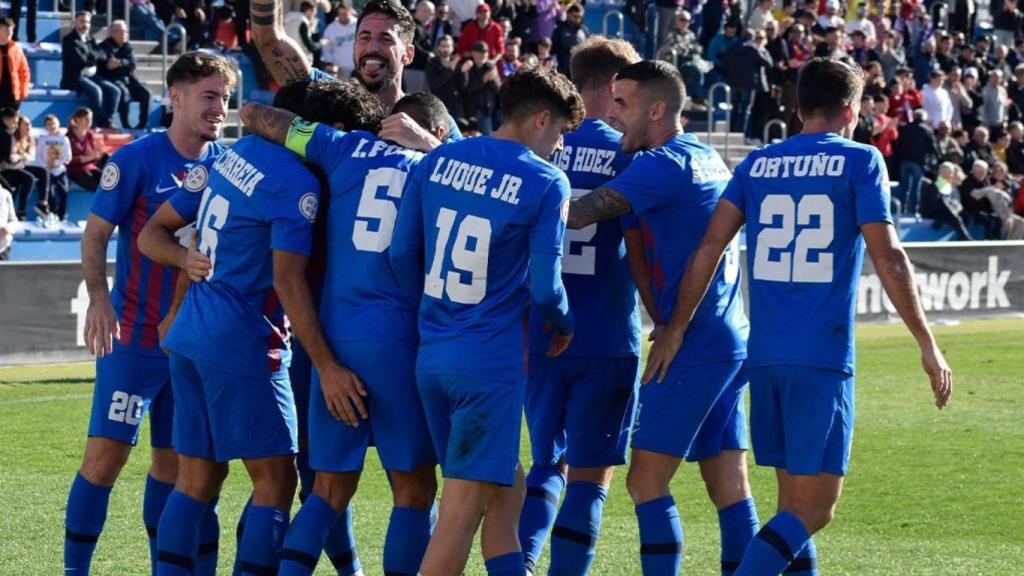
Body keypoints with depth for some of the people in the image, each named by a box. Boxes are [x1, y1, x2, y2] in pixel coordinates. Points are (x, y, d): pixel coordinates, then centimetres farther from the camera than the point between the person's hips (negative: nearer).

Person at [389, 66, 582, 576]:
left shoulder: (438, 161, 7)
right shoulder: (545, 182, -9)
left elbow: (402, 253, 9)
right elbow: (544, 286, -10)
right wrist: (564, 326, 11)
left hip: (431, 355, 7)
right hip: (491, 361, -6)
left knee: (506, 490, 19)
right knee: (464, 506, -4)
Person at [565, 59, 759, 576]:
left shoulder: (663, 165, -13)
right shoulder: (707, 158, 15)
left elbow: (582, 214, -20)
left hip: (694, 345, -9)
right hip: (731, 343, 9)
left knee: (646, 482, -5)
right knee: (730, 489, 6)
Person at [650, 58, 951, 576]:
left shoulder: (758, 164, 11)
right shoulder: (860, 162, -1)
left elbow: (710, 246, 4)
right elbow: (887, 257, -6)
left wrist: (676, 328, 9)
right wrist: (927, 345, -1)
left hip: (765, 355, 5)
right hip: (824, 358, -5)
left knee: (794, 501, 14)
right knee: (814, 508, -5)